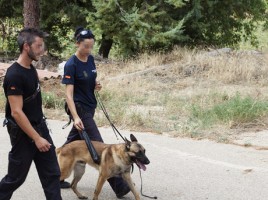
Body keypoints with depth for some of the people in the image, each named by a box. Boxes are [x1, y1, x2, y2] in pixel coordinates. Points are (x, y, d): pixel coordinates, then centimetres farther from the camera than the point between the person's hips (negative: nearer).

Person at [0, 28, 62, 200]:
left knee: (52, 174, 7)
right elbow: (16, 112, -25)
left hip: (40, 127, 8)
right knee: (16, 177, 5)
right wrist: (36, 138, -23)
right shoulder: (14, 75, -22)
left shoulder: (31, 69, 5)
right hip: (23, 133, -8)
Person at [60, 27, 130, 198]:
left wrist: (97, 85, -4)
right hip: (80, 108, -8)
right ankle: (118, 186, -9)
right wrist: (75, 117, -30)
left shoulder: (91, 59, 5)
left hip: (90, 107, 8)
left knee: (72, 143, 14)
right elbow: (69, 93, -22)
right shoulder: (71, 65, -18)